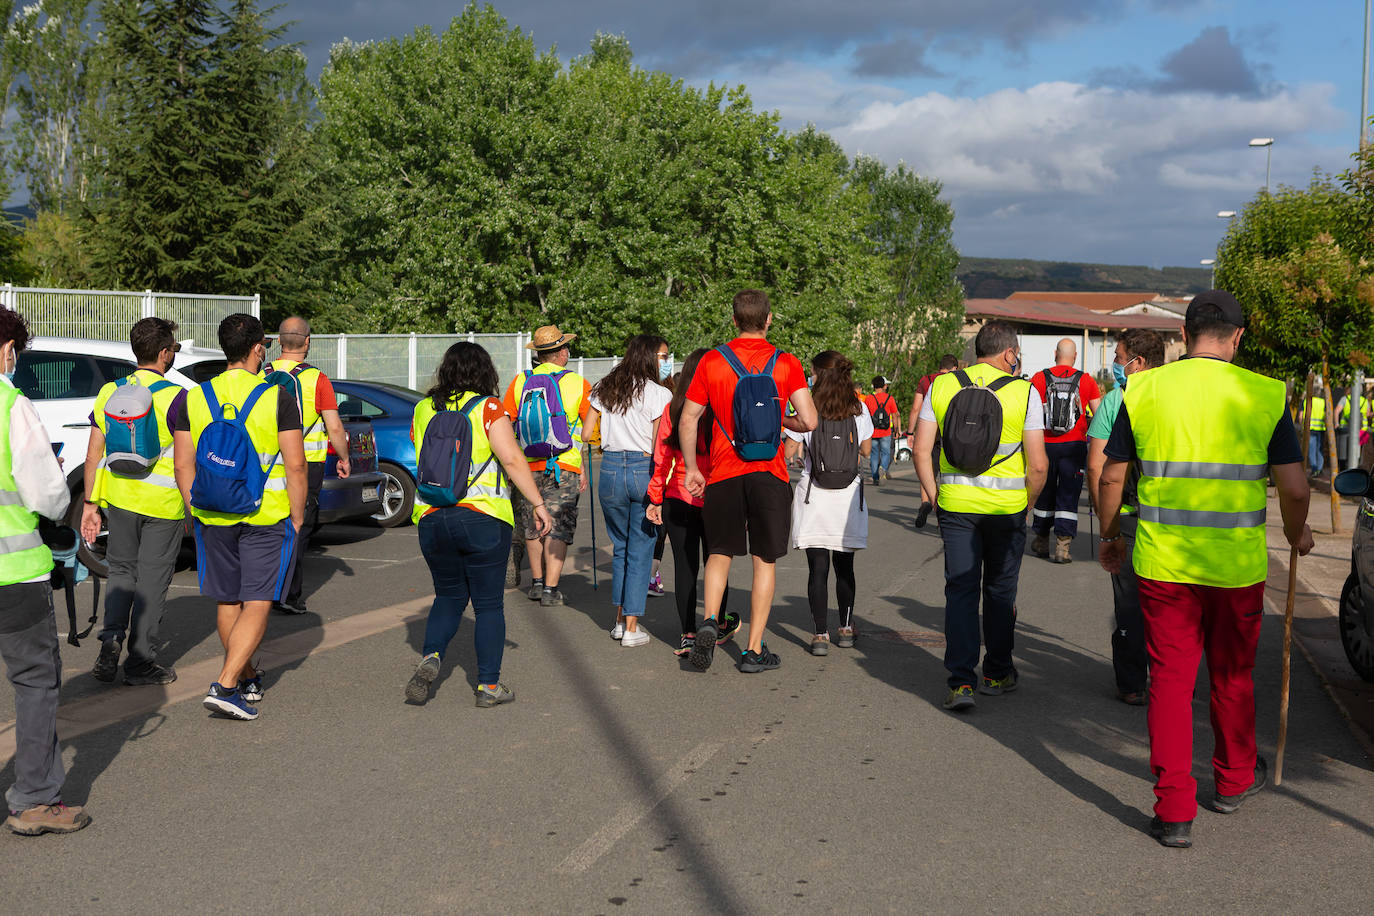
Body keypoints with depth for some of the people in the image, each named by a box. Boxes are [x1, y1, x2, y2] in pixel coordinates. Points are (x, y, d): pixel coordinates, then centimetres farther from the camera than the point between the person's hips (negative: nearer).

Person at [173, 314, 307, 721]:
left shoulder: (195, 398, 3)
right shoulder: (277, 397, -8)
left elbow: (183, 465, 4)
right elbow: (295, 465, -10)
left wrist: (197, 511, 13)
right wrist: (297, 517, 0)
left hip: (213, 518, 4)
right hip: (267, 517, -4)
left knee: (227, 602, 17)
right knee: (257, 604, 1)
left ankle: (249, 678, 30)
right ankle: (225, 685, -10)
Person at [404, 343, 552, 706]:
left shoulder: (423, 410, 7)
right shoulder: (489, 408, -7)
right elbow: (512, 460, -15)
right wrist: (538, 504, -10)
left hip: (431, 519, 4)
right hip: (483, 518, -4)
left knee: (448, 595, 19)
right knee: (489, 603, 7)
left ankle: (431, 657, -3)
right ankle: (488, 685, 10)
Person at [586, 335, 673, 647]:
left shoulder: (605, 389, 8)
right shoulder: (659, 394, -7)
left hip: (610, 469, 4)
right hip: (645, 472, -4)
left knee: (620, 547, 19)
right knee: (641, 551, 4)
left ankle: (619, 620, 23)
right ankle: (632, 627, 5)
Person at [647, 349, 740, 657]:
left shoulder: (672, 409, -3)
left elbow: (661, 458, -1)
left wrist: (656, 499, 7)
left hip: (678, 500, 1)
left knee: (684, 567, 6)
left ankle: (688, 635, 6)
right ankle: (720, 626, 31)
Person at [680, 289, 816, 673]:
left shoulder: (712, 361, 0)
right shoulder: (787, 364, -2)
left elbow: (688, 421, 1)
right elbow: (809, 421, -9)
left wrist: (692, 469, 11)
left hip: (724, 474, 1)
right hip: (769, 474, -1)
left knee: (720, 552, 17)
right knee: (764, 561, 8)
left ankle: (709, 621, -5)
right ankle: (754, 650, 10)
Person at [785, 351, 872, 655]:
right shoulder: (859, 409, 1)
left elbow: (790, 449, -2)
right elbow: (866, 450, 11)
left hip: (814, 495, -2)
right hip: (849, 495, 3)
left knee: (818, 567, -1)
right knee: (844, 566, 15)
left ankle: (821, 635, -4)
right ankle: (846, 629, 22)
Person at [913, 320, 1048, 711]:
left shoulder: (942, 386, 2)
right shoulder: (1025, 392, -5)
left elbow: (921, 449, -1)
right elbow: (1038, 464, -8)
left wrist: (935, 497, 8)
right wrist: (1026, 505, 7)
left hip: (955, 503, 1)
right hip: (1007, 505, -1)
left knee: (960, 590, 6)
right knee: (1000, 591, 14)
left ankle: (961, 681, -3)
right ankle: (997, 675, 27)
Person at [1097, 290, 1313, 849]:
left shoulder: (1142, 390, -1)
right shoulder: (1265, 395, -5)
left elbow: (1110, 477, 4)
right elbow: (1294, 489, -4)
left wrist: (1109, 536, 20)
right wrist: (1297, 536, 16)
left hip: (1162, 564, 0)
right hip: (1237, 566, 0)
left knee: (1170, 680, 7)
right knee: (1232, 678, 19)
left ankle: (1174, 812, 7)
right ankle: (1234, 780, 39)